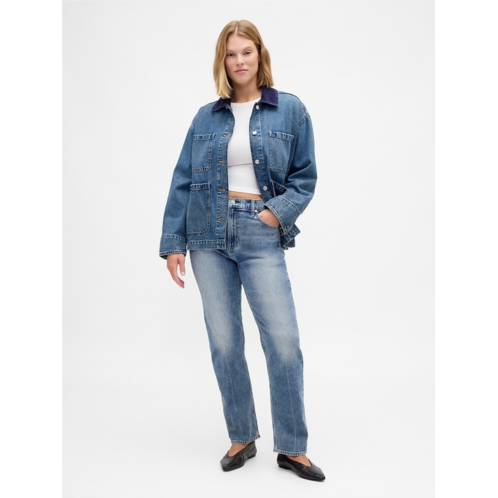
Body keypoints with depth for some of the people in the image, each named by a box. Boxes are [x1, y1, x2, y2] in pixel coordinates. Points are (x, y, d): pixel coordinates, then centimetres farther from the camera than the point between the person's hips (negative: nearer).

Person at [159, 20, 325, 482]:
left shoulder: (290, 110, 5)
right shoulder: (206, 118, 9)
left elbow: (305, 177, 6)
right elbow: (182, 183, 7)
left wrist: (279, 212, -11)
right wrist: (172, 243, 2)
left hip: (261, 236, -2)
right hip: (209, 236, 2)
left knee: (284, 342, -6)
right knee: (223, 342, 7)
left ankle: (292, 448, 10)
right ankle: (241, 439, 23)